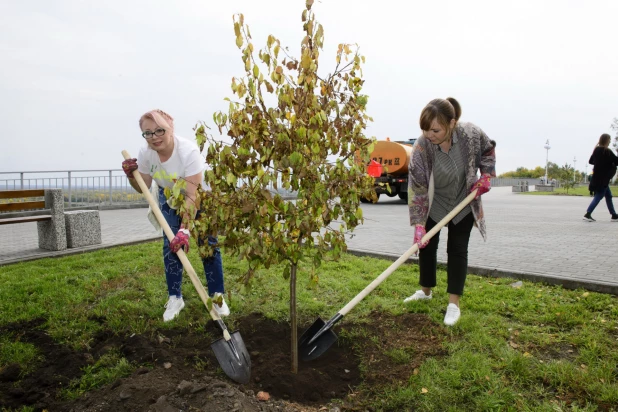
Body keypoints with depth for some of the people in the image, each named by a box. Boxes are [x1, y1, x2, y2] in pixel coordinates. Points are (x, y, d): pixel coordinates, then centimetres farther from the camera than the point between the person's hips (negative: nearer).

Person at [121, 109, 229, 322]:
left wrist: (184, 230, -46)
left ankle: (217, 296, 7)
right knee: (170, 246, -2)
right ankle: (174, 298, 12)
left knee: (208, 244, -6)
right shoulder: (145, 153, -22)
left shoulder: (188, 151, -37)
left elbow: (192, 196, -39)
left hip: (200, 196, -4)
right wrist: (131, 176, -26)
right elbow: (143, 188, -5)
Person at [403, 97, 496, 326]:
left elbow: (488, 149, -2)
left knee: (457, 249, -1)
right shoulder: (422, 147, -31)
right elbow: (416, 187, -28)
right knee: (426, 243, 5)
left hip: (464, 202, 0)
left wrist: (486, 174, -15)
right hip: (434, 203, 0)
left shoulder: (471, 133, -27)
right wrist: (418, 223, -32)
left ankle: (454, 303, 8)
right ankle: (426, 290, 27)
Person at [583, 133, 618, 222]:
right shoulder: (607, 151, -14)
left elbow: (590, 161, 17)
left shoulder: (597, 150, 9)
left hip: (598, 178, 9)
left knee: (608, 196, 15)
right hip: (602, 179, -9)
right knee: (598, 197, -6)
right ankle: (588, 214, -10)